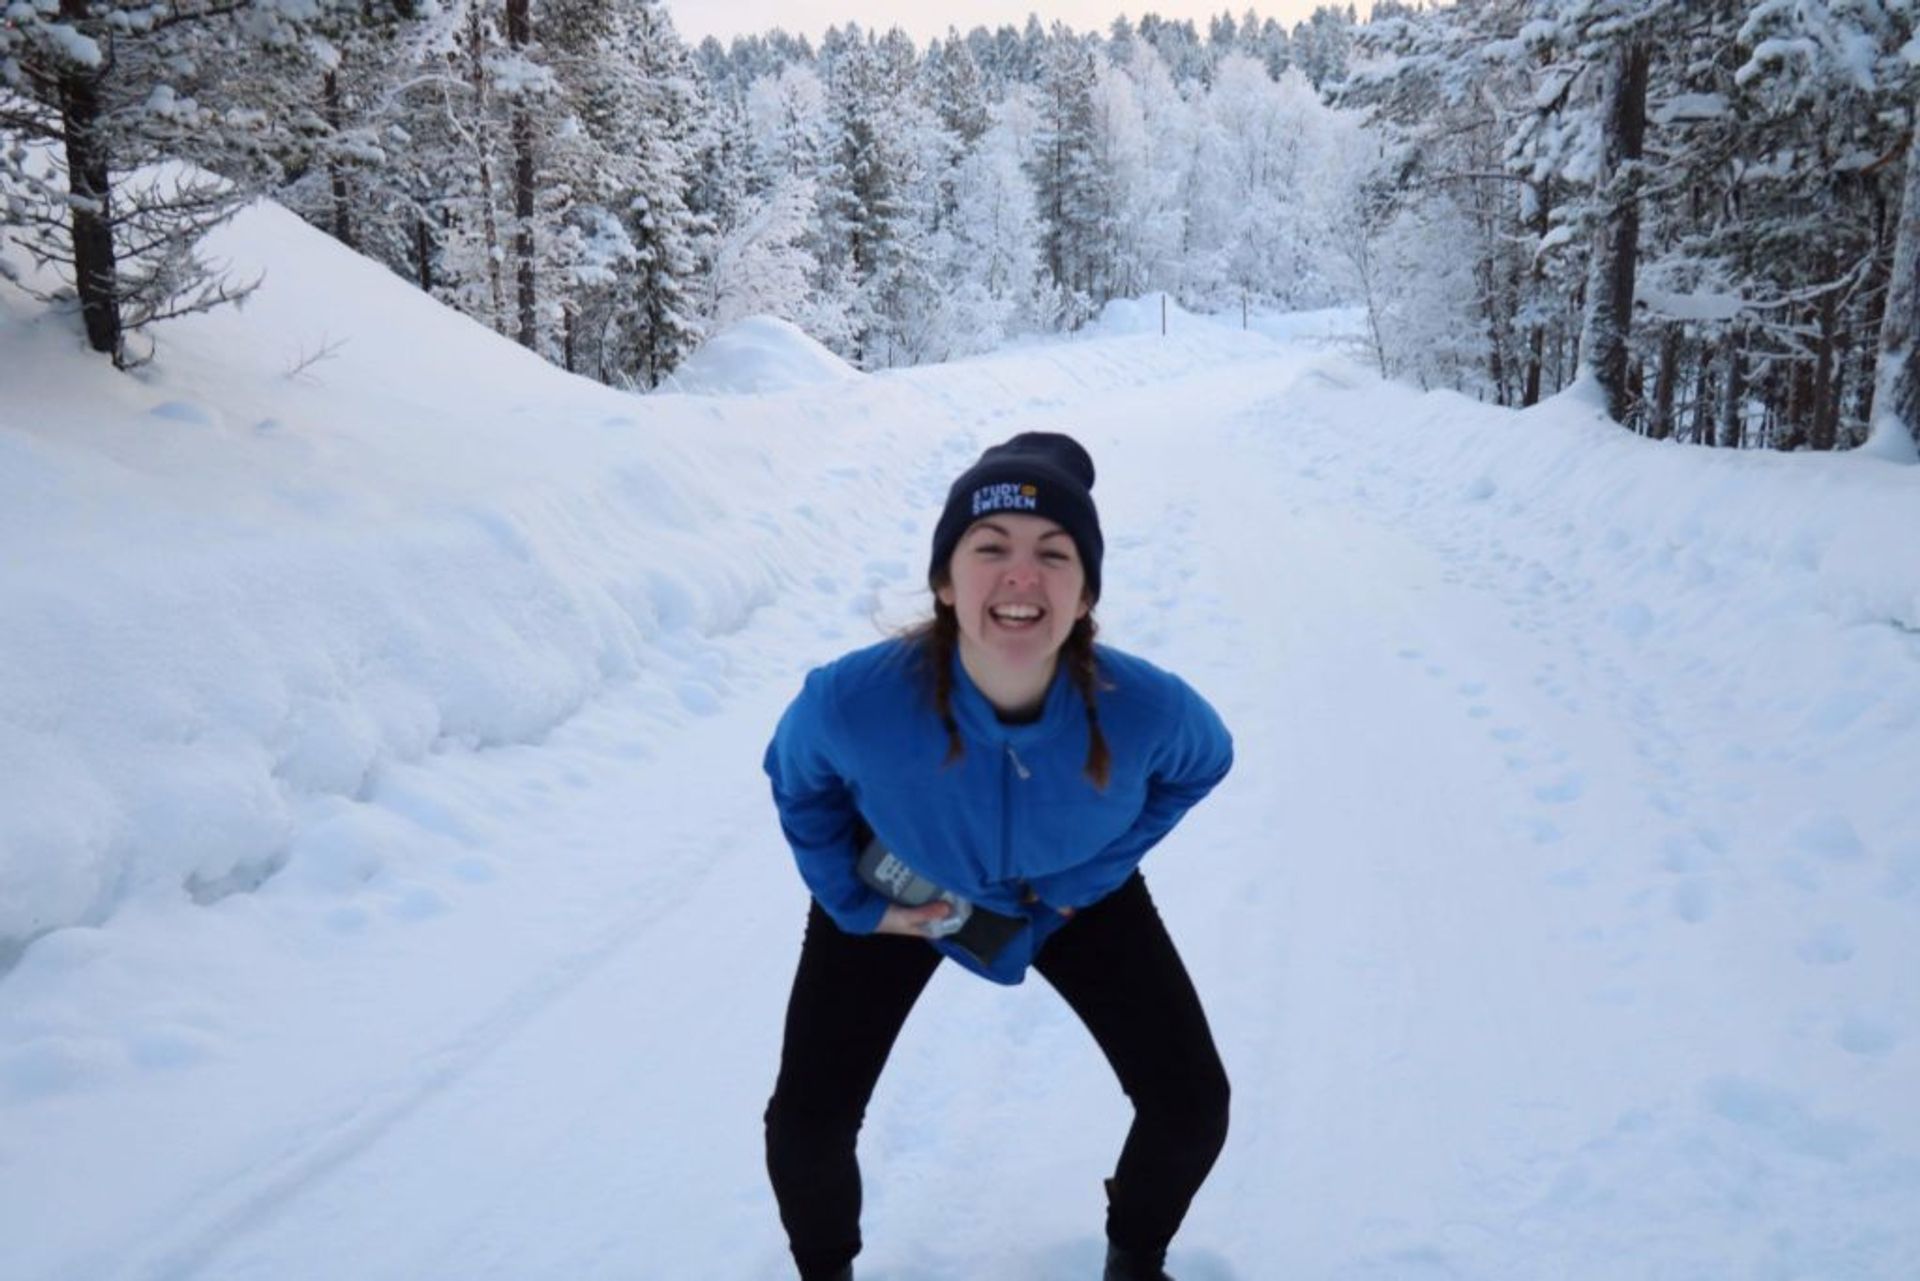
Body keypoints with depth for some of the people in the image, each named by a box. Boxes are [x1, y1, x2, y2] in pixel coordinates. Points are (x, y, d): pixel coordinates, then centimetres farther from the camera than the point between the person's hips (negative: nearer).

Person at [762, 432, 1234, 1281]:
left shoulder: (1146, 708, -37)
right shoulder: (851, 701, -40)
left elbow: (1202, 762, -9)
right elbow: (797, 778, -12)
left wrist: (1098, 867, -12)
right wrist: (855, 901, -12)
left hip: (1073, 893, 1)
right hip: (899, 889, -1)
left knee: (1192, 1104, 0)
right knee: (805, 1123, -5)